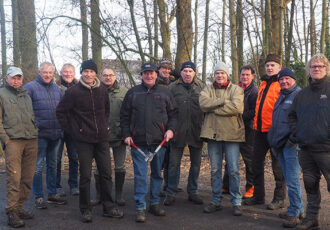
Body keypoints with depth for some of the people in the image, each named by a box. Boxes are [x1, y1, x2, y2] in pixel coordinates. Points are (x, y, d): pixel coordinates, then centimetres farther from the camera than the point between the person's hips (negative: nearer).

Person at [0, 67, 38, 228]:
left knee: (28, 178, 5)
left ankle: (19, 207, 16)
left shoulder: (26, 95, 21)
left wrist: (34, 133, 13)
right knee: (14, 178, -10)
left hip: (31, 141, 5)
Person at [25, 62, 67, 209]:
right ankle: (38, 197, 11)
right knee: (38, 166, 0)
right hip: (40, 134, -6)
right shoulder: (30, 87, -5)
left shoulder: (57, 89, 13)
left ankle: (52, 194, 26)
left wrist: (61, 126, 12)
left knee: (52, 165, 15)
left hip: (56, 133, 6)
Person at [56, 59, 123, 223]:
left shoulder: (102, 90, 6)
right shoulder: (73, 92, -6)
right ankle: (85, 210, 16)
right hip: (83, 139, -4)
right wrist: (71, 130, -3)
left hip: (102, 138, 4)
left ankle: (108, 208, 20)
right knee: (85, 175, 2)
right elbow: (60, 111, 0)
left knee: (106, 173, 8)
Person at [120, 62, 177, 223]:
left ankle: (155, 203, 25)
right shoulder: (133, 92, 8)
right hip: (138, 141, -1)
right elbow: (124, 115, 10)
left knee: (157, 173, 11)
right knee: (140, 175, -2)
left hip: (159, 140, 1)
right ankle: (140, 208, 5)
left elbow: (173, 113, 11)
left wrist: (171, 129, -4)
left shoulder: (165, 93, 9)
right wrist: (126, 134, 2)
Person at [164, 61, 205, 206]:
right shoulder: (173, 87, 4)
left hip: (196, 132, 2)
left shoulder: (201, 87, 7)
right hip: (178, 131, -1)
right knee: (174, 163, 3)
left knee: (196, 163, 10)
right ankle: (171, 193, 14)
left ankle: (192, 192, 24)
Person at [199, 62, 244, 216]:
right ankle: (216, 201, 20)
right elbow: (203, 103, -8)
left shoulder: (236, 89, 4)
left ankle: (236, 202, 11)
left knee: (234, 170, 0)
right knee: (215, 170, 9)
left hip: (231, 133, -3)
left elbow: (236, 107, -15)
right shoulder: (208, 90, 13)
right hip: (212, 133, 3)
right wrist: (224, 101, -13)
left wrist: (214, 109, -9)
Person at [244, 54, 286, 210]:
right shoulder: (263, 84, 17)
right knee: (256, 164, 12)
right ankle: (258, 196, 24)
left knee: (278, 167, 3)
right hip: (260, 130, 8)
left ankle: (279, 199, 14)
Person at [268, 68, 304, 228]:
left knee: (292, 181, -6)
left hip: (291, 144, -9)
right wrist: (273, 139, 21)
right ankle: (299, 209, 27)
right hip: (280, 145, 9)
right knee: (290, 179, 15)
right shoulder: (281, 96, 20)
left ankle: (293, 214, 3)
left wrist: (294, 138, -19)